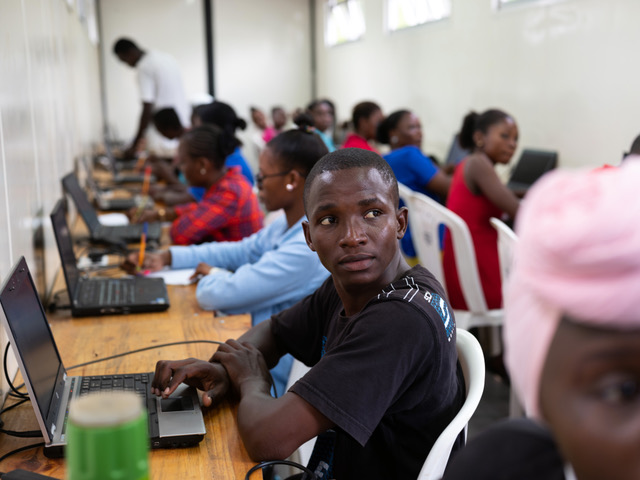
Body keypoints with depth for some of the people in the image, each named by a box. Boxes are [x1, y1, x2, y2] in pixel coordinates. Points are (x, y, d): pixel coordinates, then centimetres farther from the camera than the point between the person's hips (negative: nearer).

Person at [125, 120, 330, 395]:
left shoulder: (307, 249, -29)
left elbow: (212, 296, -28)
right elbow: (240, 251, 18)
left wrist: (212, 274, -4)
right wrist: (167, 257, 10)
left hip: (273, 383, -9)